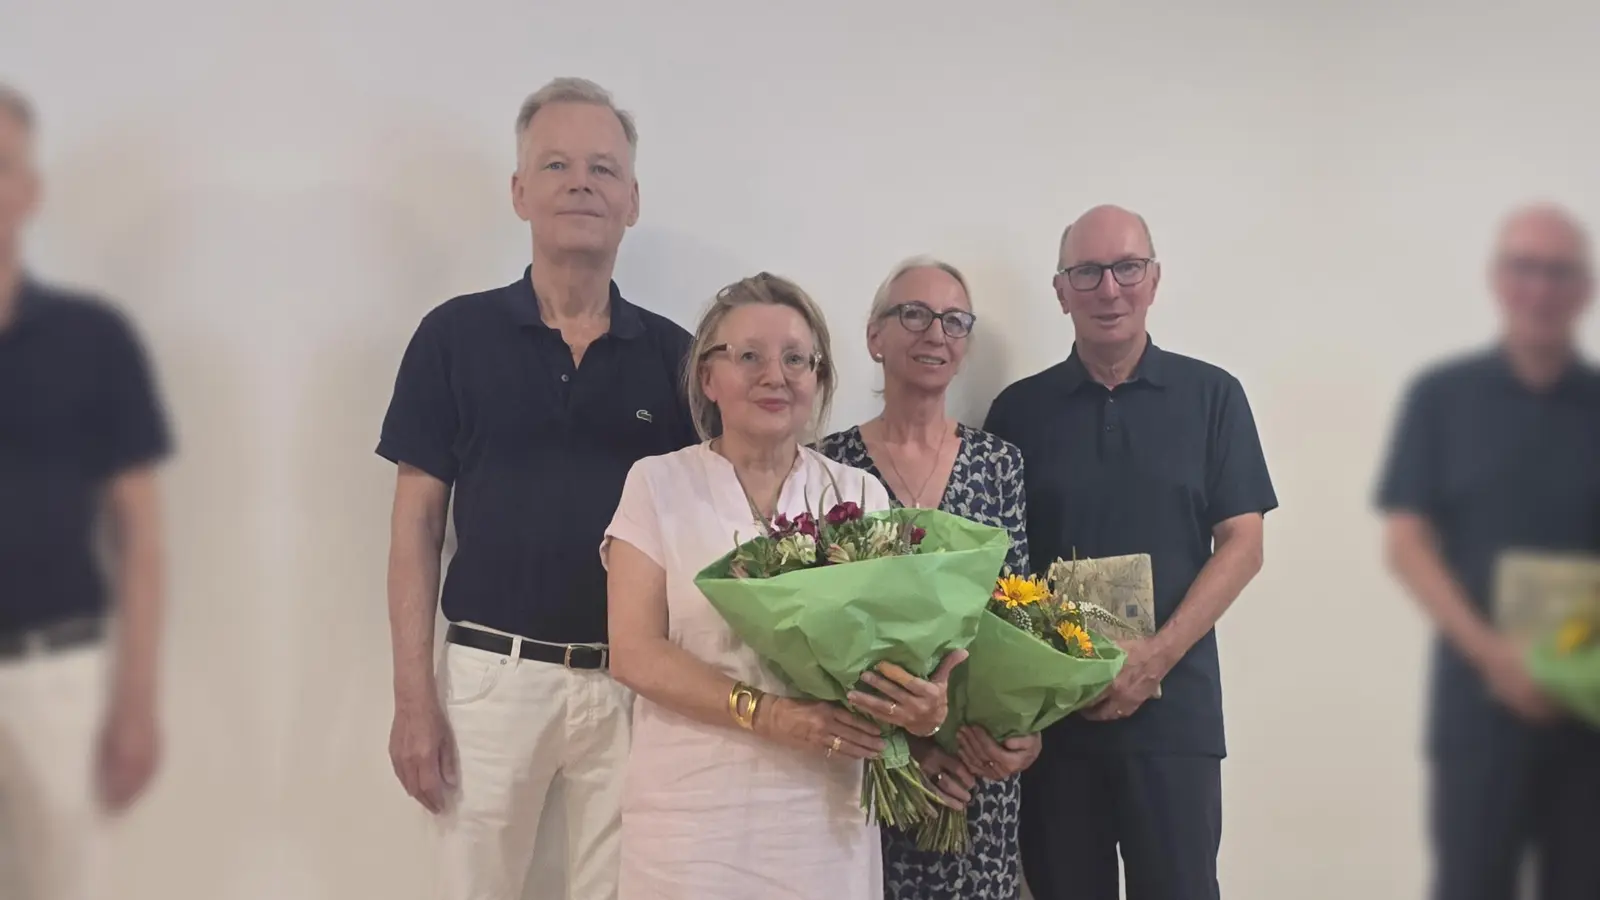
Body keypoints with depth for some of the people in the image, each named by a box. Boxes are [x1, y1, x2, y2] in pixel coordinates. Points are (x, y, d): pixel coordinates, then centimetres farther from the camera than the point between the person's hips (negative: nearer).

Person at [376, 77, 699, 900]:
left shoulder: (672, 353, 3)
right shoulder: (456, 334, -1)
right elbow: (418, 523, -1)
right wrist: (414, 693, -6)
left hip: (633, 679, 2)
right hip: (491, 670, -1)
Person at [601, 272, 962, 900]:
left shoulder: (860, 494, 6)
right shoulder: (659, 483, 0)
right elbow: (635, 653, -8)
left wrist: (926, 698, -19)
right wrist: (767, 713, -20)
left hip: (825, 816, 2)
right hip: (693, 813, -2)